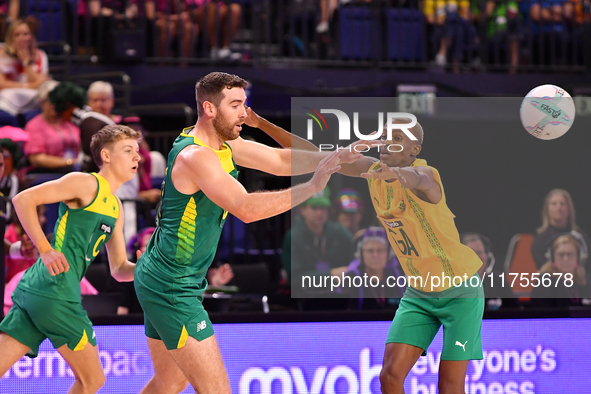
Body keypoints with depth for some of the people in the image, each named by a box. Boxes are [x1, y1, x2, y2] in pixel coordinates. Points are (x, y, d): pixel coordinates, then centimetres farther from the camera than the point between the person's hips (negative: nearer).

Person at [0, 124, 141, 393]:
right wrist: (45, 249, -15)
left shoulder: (116, 208, 23)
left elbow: (119, 269, 25)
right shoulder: (86, 183, -4)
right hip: (55, 292, -9)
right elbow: (23, 199, -11)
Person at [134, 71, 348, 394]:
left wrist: (333, 158, -7)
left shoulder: (224, 144, 7)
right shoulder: (195, 156, -23)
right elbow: (246, 208, -33)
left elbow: (280, 160, 8)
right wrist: (312, 187, -32)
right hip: (172, 288, -10)